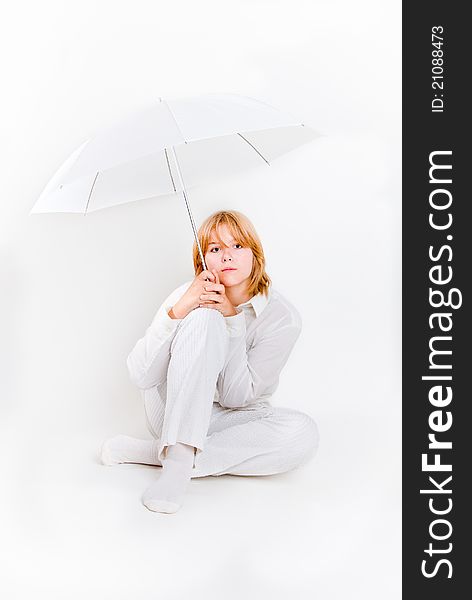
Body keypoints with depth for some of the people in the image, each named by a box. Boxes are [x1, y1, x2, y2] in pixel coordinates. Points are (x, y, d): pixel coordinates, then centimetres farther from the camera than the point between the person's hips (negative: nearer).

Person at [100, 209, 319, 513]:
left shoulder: (284, 317, -13)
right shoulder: (191, 297, -13)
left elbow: (236, 397, -16)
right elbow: (141, 376, -21)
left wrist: (231, 318, -25)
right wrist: (178, 310, -33)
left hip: (228, 421, 2)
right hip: (176, 415, -2)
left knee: (304, 431, -31)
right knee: (203, 319, -28)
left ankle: (151, 451, -25)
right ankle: (179, 460, -35)